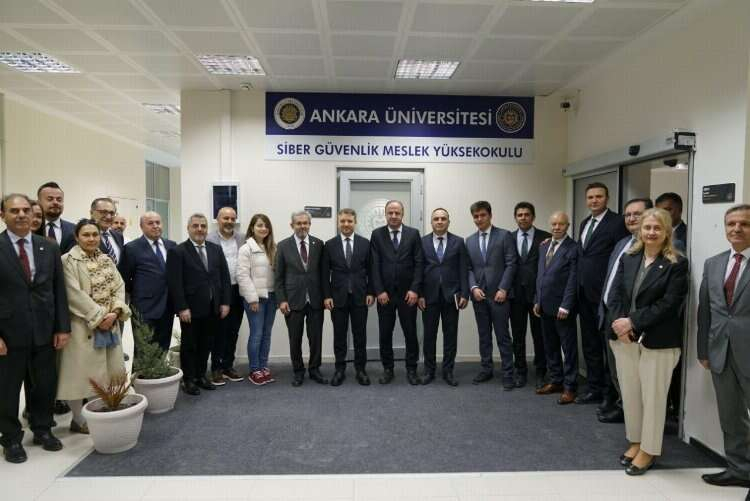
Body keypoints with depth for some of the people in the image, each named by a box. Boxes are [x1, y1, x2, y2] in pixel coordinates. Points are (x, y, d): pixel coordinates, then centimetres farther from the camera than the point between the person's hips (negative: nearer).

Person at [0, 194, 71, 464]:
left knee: (45, 384, 13)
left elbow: (59, 290, 5)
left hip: (44, 330, 3)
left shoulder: (49, 248, 4)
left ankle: (43, 430, 32)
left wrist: (63, 327, 0)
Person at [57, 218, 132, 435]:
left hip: (110, 324, 6)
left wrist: (115, 311, -11)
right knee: (81, 371, 1)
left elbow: (119, 286, 6)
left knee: (108, 370, 10)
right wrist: (99, 316, -18)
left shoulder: (106, 259, 11)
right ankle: (79, 419, 14)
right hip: (84, 325, -6)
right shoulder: (68, 260, -8)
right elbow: (75, 294, -16)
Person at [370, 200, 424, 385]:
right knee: (384, 334, 7)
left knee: (411, 333, 6)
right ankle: (387, 369, 21)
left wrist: (414, 289, -9)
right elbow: (374, 265, -1)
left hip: (407, 293, 0)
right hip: (384, 293, 0)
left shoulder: (413, 233, 3)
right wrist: (379, 291, -9)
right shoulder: (377, 234, 3)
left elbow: (419, 263, -1)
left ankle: (411, 369, 19)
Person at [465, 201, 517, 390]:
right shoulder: (469, 241, 13)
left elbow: (511, 264, -5)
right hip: (478, 294, 4)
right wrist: (473, 287, -7)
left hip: (498, 294, -4)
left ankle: (508, 374, 6)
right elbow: (468, 268, 9)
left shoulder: (504, 235, 0)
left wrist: (503, 289, -13)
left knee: (503, 335, -2)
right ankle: (486, 369, 22)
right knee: (483, 335, 11)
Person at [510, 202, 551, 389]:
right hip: (516, 293, 2)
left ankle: (540, 373, 20)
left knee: (539, 335, 7)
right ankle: (520, 372, 21)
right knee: (518, 335, 8)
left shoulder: (545, 237, 0)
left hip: (538, 293, -2)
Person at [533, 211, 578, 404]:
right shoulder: (544, 246, 12)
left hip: (562, 308, -7)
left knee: (569, 348, 4)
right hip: (545, 306, 7)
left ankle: (570, 387, 11)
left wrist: (565, 306, -16)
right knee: (550, 347, 15)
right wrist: (537, 301, 11)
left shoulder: (573, 248, -10)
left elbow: (573, 280, -13)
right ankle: (555, 381, 27)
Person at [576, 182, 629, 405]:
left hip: (604, 295, -7)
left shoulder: (617, 222, -10)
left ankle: (610, 391, 18)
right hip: (585, 294, 8)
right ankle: (593, 389, 26)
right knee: (590, 345, 14)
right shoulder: (585, 223, 15)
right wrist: (578, 288, 10)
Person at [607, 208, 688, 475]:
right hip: (624, 338, 4)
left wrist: (633, 322, -16)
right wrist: (620, 324, -12)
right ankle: (635, 442, 30)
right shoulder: (627, 258, 8)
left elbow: (669, 304, -13)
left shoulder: (677, 264, -6)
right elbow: (614, 295, 4)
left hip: (658, 341, -4)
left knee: (653, 397, 6)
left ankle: (648, 450, 21)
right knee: (629, 394, 13)